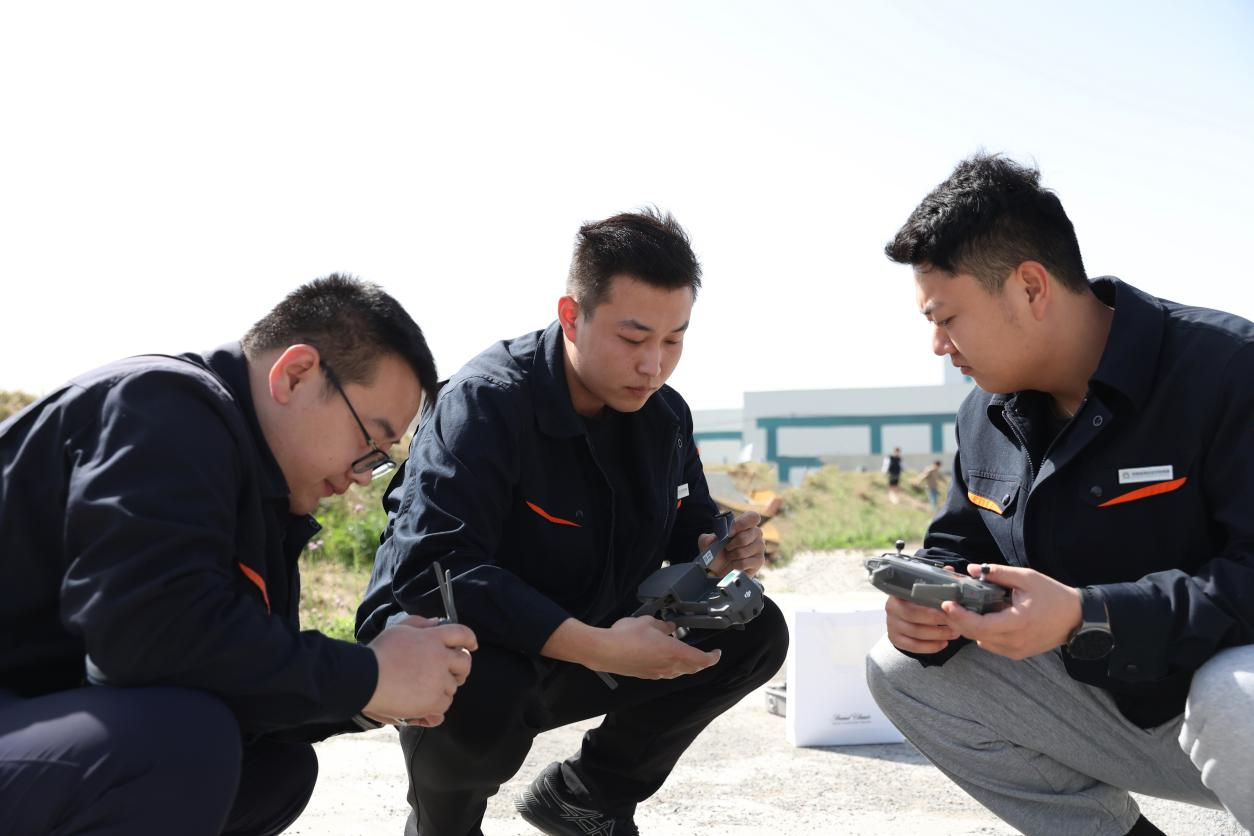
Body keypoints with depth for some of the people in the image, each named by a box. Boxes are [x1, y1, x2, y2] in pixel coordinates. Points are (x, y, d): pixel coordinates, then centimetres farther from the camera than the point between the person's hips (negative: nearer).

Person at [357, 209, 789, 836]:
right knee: (480, 691, -40)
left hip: (579, 654, 6)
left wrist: (720, 556, -19)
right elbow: (429, 567, -36)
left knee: (755, 633, -7)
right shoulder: (488, 401, -25)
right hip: (448, 640, -6)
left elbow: (688, 537, 8)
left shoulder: (664, 416, -2)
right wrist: (600, 649, -39)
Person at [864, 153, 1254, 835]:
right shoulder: (985, 417, 2)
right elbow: (956, 549, 12)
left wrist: (1086, 616, -35)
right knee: (901, 670, -3)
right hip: (1113, 706, 7)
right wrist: (926, 602, -12)